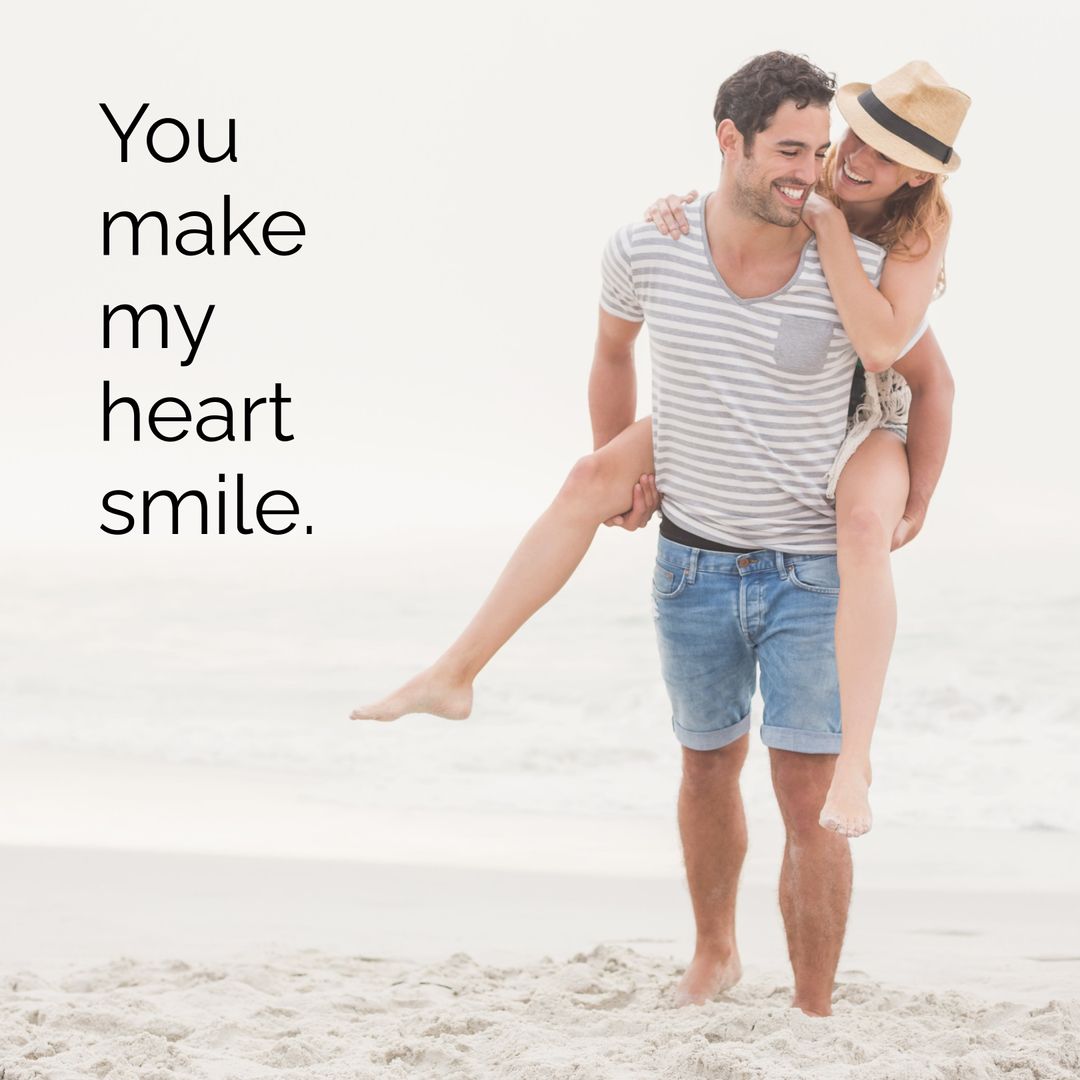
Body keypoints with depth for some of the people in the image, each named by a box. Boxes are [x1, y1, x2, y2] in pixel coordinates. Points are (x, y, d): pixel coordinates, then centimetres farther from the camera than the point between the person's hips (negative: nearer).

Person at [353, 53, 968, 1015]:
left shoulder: (855, 268, -17)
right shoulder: (648, 247, -11)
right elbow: (613, 348, 13)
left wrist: (911, 505, 7)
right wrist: (618, 468, 20)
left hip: (816, 572, -3)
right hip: (694, 564, 3)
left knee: (809, 802, -6)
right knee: (710, 770, 20)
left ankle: (814, 1021, 2)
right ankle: (714, 953, 43)